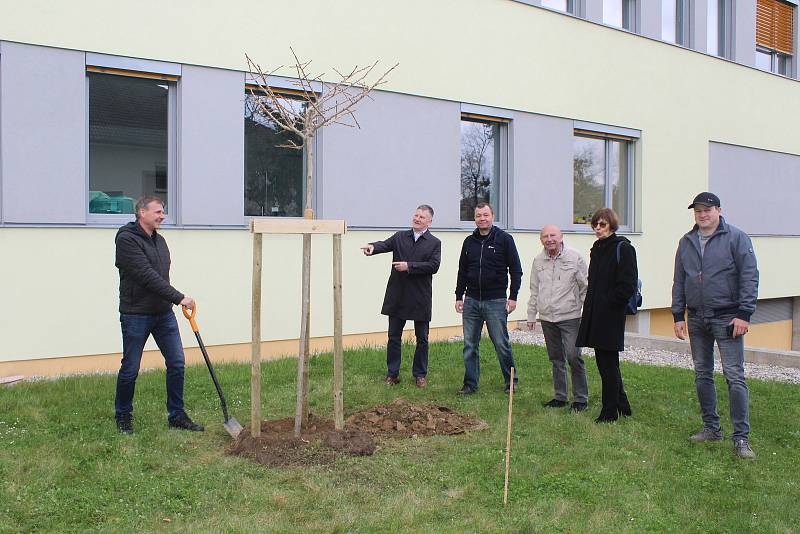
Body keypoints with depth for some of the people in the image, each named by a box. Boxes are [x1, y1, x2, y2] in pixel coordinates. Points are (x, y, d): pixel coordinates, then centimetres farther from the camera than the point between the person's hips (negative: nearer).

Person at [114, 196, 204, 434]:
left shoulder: (159, 240, 13)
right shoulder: (126, 239, -14)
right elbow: (147, 276, -22)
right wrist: (179, 297, -21)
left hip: (163, 313, 7)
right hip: (136, 315, -7)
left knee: (176, 363, 4)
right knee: (130, 369, 4)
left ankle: (176, 415, 15)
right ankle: (123, 416, 24)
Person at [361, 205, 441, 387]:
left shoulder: (434, 243, 2)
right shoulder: (400, 237, 9)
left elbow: (433, 266, -11)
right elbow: (385, 244, -9)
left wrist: (409, 266, -16)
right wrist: (373, 247, -30)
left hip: (421, 298, -2)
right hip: (397, 297, 2)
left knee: (422, 338, 7)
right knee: (394, 336, 7)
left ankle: (420, 374, 21)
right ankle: (392, 374, 18)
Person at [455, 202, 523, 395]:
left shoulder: (504, 239, -2)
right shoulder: (469, 242, 10)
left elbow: (515, 269, -2)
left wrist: (513, 296, -7)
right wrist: (459, 296, 12)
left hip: (495, 301, -4)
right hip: (471, 301, 4)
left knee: (501, 344, 0)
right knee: (470, 345, 5)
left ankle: (511, 381, 17)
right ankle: (470, 384, 14)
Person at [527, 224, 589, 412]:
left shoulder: (575, 258, -3)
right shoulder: (538, 261, 9)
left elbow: (585, 288, 0)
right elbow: (534, 290, 17)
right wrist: (531, 315, 15)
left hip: (569, 317, -4)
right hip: (547, 318, 5)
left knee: (573, 357, -8)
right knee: (556, 359, 11)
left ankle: (581, 398, 4)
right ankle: (560, 397, 21)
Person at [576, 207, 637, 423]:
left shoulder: (623, 248, -9)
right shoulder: (596, 249, 15)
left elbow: (627, 285, -14)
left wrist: (608, 302, -12)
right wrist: (591, 305, 12)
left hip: (611, 316, -8)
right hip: (594, 315, 8)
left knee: (608, 363, -2)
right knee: (604, 361, 13)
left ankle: (610, 411, 9)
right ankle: (622, 405, 27)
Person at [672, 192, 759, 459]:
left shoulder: (736, 237, -4)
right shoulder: (686, 242, 11)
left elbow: (749, 276, -7)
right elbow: (679, 282, 14)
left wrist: (744, 314, -13)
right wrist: (678, 316, 8)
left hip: (727, 318, -5)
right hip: (696, 319, 5)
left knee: (734, 376, -7)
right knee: (702, 374, 11)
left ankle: (741, 437, -3)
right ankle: (711, 428, 23)